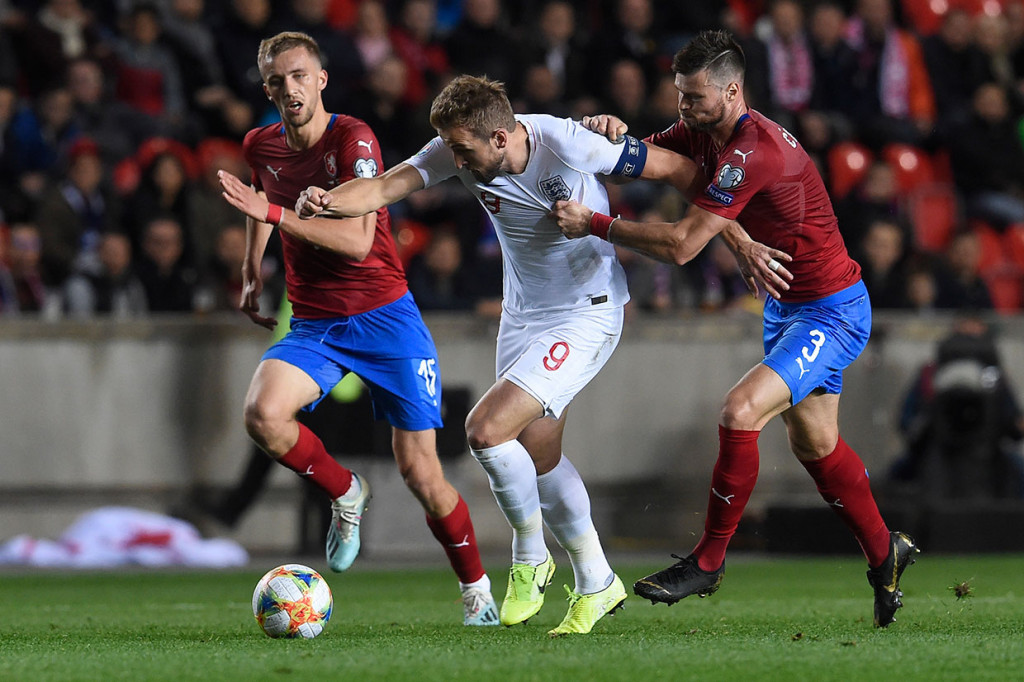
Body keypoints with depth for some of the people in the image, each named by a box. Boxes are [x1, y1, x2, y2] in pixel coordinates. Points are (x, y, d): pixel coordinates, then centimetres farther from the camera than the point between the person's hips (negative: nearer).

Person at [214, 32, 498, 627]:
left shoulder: (353, 140, -14)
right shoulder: (262, 146, 3)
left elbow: (357, 241, -25)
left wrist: (274, 213, -29)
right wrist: (252, 271, 23)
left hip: (383, 316, -4)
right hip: (313, 324, 4)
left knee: (420, 471, -6)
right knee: (263, 412, -27)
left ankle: (478, 592, 15)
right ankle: (345, 494, 1)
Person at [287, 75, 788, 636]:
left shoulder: (566, 144, -27)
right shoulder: (458, 150, -11)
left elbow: (676, 169, -17)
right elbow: (383, 188, -19)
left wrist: (733, 236, -13)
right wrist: (326, 202, -41)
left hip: (587, 313, -7)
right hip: (523, 316, 7)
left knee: (486, 429, -18)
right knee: (538, 456, 15)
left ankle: (530, 559, 6)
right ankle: (596, 584, 32)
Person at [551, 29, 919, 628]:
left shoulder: (755, 152, -29)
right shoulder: (705, 132, -1)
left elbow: (681, 244, -31)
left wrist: (595, 223, -25)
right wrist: (611, 131, -16)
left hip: (833, 312, -10)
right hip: (788, 306, 10)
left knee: (741, 411, -23)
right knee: (814, 443, 19)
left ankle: (709, 559, -11)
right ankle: (885, 553, 38)